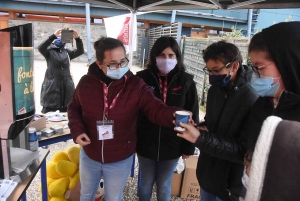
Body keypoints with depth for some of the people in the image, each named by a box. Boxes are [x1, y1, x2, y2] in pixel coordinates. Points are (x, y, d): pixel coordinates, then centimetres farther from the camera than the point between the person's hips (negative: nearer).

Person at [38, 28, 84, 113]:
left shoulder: (67, 52, 14)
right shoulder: (49, 51, 5)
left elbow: (80, 51, 5)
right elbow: (41, 47, -15)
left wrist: (77, 39, -12)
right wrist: (54, 35, -23)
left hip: (67, 87, 4)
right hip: (52, 86, -3)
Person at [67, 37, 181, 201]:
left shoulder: (136, 85, -18)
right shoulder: (86, 82, -11)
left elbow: (156, 109, -26)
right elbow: (73, 108, 5)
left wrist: (175, 115, -47)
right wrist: (77, 130, -12)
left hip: (120, 160, -2)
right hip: (89, 156, 2)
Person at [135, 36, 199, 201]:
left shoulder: (186, 81, -8)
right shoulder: (142, 78, -10)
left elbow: (193, 116, -2)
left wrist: (189, 146, 0)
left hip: (172, 145, 0)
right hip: (145, 144, 0)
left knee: (164, 185, 19)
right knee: (145, 182, 20)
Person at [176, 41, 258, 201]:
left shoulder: (251, 100, -24)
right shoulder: (215, 90, 0)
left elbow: (244, 151, -25)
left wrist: (200, 139, -31)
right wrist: (201, 128, -9)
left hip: (231, 183, -6)